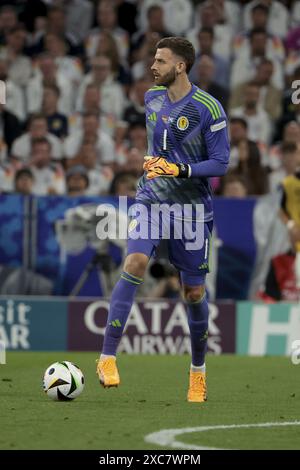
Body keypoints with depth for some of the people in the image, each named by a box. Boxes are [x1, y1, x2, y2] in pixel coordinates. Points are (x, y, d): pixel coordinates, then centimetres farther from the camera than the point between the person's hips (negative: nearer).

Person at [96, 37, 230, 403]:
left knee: (194, 293, 6)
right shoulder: (152, 98, 5)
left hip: (192, 208, -2)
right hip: (151, 200, 3)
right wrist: (150, 161, 8)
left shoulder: (208, 109, -12)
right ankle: (107, 358, -24)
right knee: (135, 263, -24)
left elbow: (221, 163, -12)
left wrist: (180, 170, -23)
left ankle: (198, 370, 29)